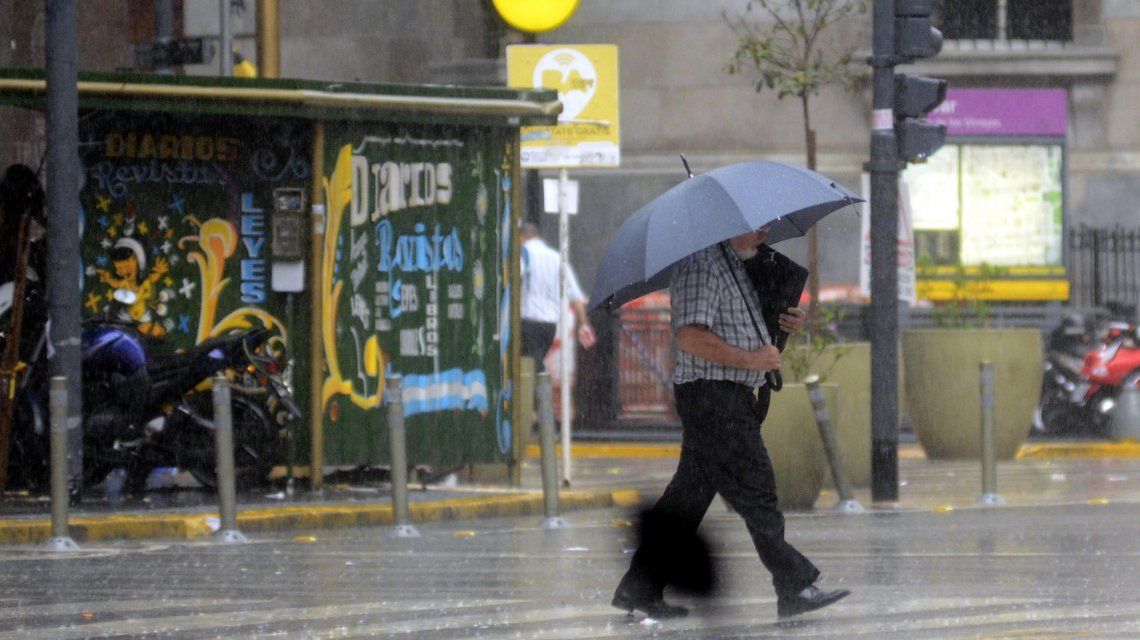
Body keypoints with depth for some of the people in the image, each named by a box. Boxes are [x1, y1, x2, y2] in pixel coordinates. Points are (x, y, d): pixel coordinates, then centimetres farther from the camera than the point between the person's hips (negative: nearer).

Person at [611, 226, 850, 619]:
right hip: (712, 398, -11)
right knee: (754, 491, -7)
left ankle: (639, 589, 15)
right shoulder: (701, 264, -14)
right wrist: (750, 360, -21)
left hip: (736, 398, 11)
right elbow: (691, 335, -24)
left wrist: (787, 324, 12)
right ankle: (795, 590, -5)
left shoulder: (736, 265, 19)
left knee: (690, 495, 11)